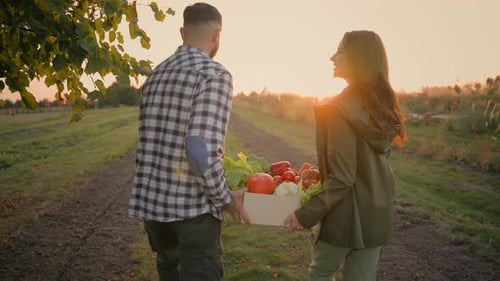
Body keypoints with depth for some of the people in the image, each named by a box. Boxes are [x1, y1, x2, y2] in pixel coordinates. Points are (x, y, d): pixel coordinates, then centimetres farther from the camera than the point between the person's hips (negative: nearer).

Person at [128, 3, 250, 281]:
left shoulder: (157, 74, 9)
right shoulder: (215, 74, -14)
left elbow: (149, 141, 13)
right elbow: (201, 150, -24)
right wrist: (225, 198, -11)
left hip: (150, 200, 7)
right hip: (192, 205, -7)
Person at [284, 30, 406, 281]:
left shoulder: (340, 108, -20)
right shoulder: (383, 105, 3)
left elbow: (341, 178, -22)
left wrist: (307, 214, -14)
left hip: (346, 214, -7)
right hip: (378, 212, 7)